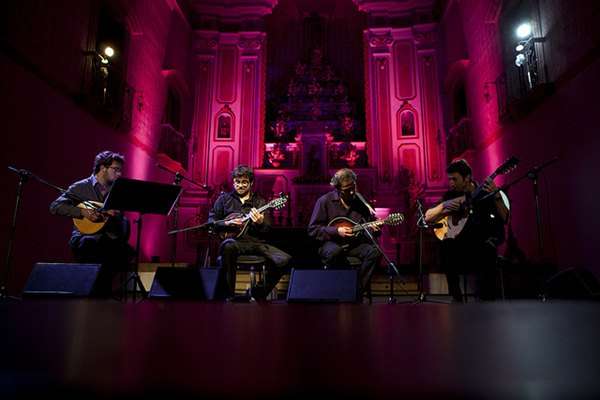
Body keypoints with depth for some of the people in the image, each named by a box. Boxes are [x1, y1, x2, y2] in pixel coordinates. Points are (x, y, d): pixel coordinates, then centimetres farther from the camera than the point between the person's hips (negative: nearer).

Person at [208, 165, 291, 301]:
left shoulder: (259, 202, 17)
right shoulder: (224, 198, 16)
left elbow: (267, 230, 9)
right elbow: (211, 221, 10)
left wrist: (260, 223, -14)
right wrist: (227, 223, -9)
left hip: (255, 241, 2)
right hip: (234, 240, -2)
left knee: (284, 260, -20)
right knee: (229, 246, -40)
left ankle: (260, 292, 2)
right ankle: (229, 295, -24)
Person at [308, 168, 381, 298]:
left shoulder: (360, 200, 6)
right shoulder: (325, 201, -6)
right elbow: (312, 230, -7)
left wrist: (374, 228, -9)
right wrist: (336, 231, -17)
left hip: (354, 243, 4)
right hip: (332, 242, -3)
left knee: (374, 252, -24)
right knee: (334, 252, -38)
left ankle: (357, 291, -14)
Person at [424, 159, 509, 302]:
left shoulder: (486, 192, 0)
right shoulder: (451, 195, 7)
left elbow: (504, 218, -13)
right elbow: (427, 218, 1)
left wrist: (496, 195, -26)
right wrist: (443, 205, -15)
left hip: (486, 238, -2)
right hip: (462, 240, 2)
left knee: (487, 248, -34)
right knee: (447, 245, -29)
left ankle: (486, 298, -21)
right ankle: (455, 296, -18)